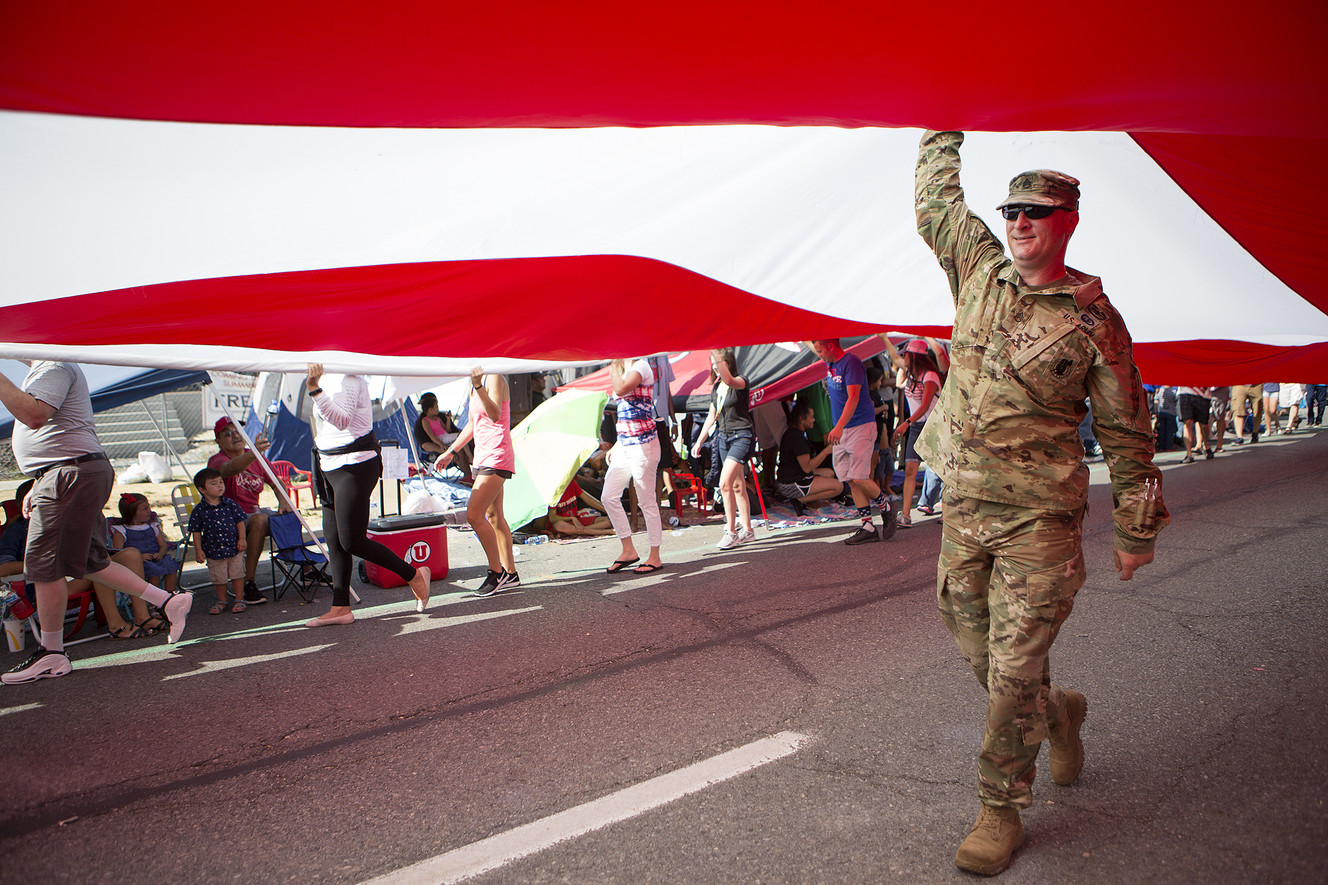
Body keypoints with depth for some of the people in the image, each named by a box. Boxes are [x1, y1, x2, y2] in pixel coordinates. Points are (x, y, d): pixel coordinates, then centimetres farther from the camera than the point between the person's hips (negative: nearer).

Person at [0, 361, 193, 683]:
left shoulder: (54, 367, -11)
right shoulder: (43, 369, 24)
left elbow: (34, 414, -28)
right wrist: (38, 487, 24)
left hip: (73, 475, -11)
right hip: (64, 477, 11)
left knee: (43, 563, -5)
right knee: (87, 561, 13)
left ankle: (51, 654, 4)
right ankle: (168, 601, 15)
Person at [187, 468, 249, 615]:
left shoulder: (230, 504, -2)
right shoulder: (199, 510, -5)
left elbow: (240, 521, 4)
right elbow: (196, 531, -1)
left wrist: (242, 539, -3)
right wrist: (198, 550, -4)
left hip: (234, 547, 0)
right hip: (213, 550, 0)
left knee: (237, 574, 4)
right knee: (219, 578, 9)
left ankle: (239, 600, 17)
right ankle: (221, 602, 26)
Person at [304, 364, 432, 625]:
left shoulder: (348, 379, -15)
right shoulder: (330, 377, 15)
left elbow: (342, 420, -32)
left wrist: (314, 389, -39)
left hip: (354, 466, -10)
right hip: (331, 466, 10)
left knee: (352, 541, -9)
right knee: (333, 539, 7)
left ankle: (415, 576, 6)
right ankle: (340, 608, 13)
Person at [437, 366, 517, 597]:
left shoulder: (494, 379, -12)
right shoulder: (474, 384, 15)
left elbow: (495, 415, -29)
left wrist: (478, 386, -39)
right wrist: (450, 452, 29)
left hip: (497, 457, -10)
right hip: (482, 456, 10)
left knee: (474, 515, -14)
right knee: (493, 517, 9)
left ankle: (496, 572, -3)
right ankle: (510, 574, 15)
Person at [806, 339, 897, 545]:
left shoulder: (851, 363, -17)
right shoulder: (830, 363, 7)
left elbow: (853, 398, -28)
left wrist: (839, 426, -35)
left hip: (861, 427, -9)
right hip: (840, 431, 9)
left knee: (859, 478, -13)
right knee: (851, 481, 3)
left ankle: (886, 509, 13)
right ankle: (868, 528, 6)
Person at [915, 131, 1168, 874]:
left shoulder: (1095, 320, -6)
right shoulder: (980, 271, 6)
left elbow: (1127, 435, 0)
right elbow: (936, 200, 19)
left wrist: (1136, 531, 1)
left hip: (1040, 518, -5)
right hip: (962, 508, 5)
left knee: (1013, 672, -2)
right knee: (982, 656, 16)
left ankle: (1002, 814, 15)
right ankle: (1061, 711, 47)